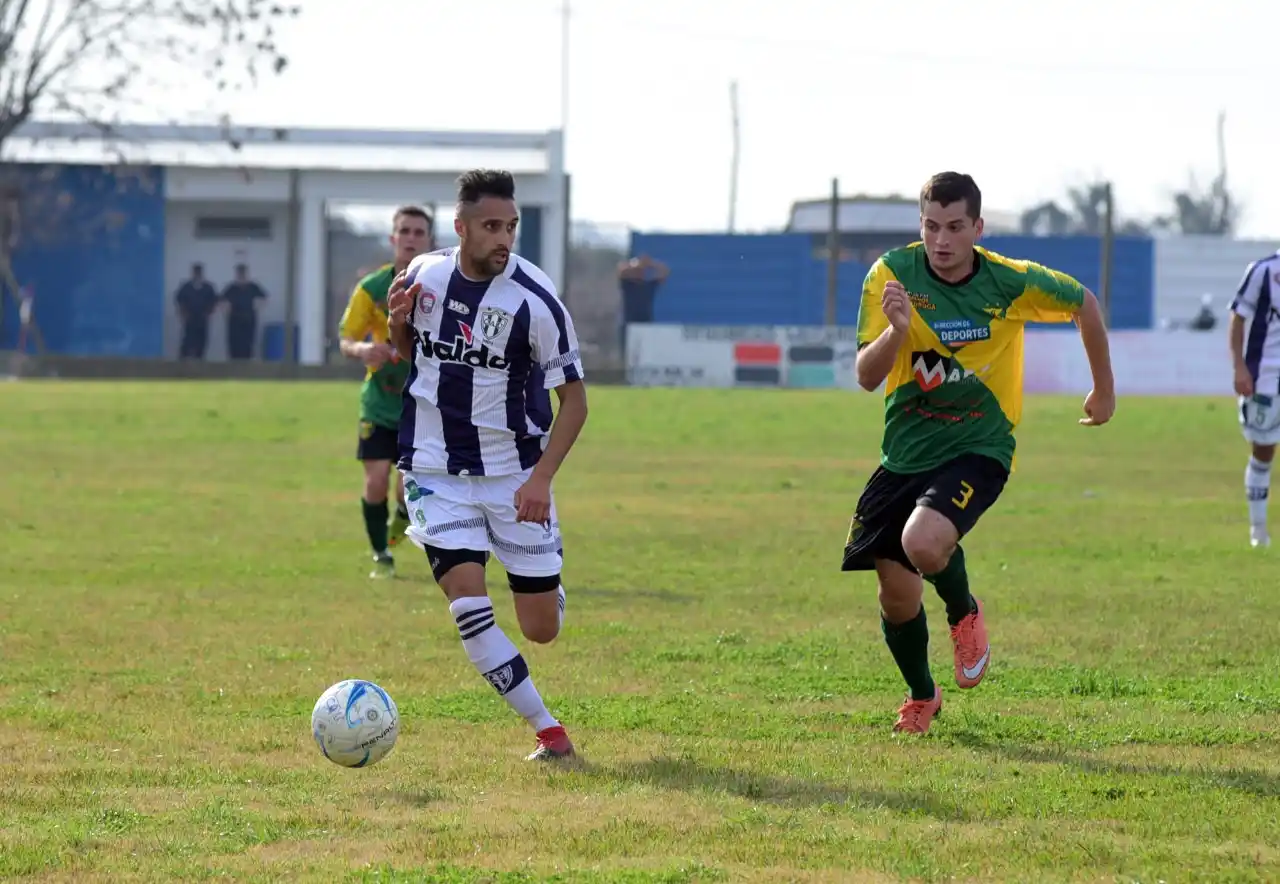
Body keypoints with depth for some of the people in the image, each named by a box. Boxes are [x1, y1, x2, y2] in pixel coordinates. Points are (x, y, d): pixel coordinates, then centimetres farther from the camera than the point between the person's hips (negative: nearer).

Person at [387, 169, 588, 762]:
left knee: (542, 628, 3)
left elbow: (573, 398, -10)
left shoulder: (534, 300, -16)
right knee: (467, 602, -17)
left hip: (514, 473, -2)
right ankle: (547, 731, -7)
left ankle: (547, 588, 42)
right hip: (436, 471, 2)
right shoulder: (424, 275, -3)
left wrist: (541, 478, -20)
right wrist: (397, 324, -8)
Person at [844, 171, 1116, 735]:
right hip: (906, 451, 3)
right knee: (896, 594, 2)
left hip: (978, 449, -3)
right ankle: (921, 696, 33)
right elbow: (867, 377, -15)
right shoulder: (893, 274, -10)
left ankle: (964, 612, 5)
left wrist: (1104, 391, 16)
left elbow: (1085, 305, 8)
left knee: (923, 543, -31)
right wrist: (897, 329, -35)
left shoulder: (1012, 282, -12)